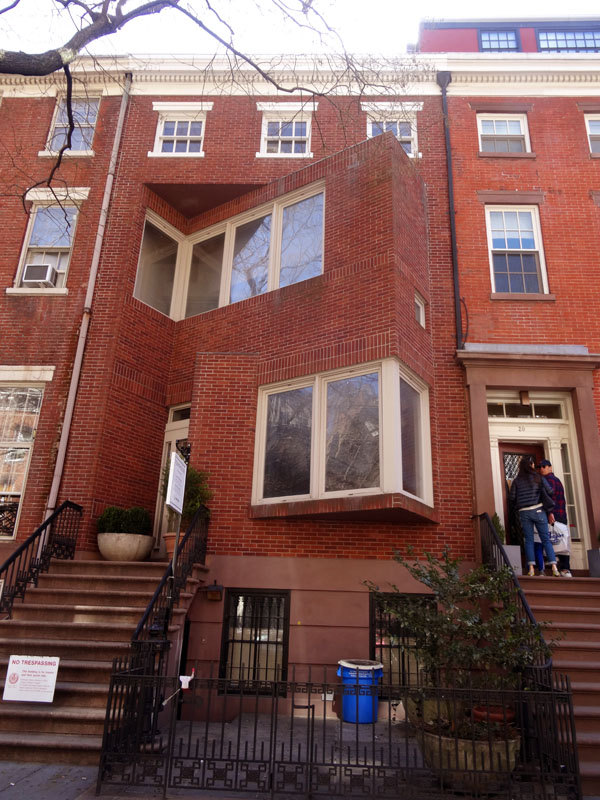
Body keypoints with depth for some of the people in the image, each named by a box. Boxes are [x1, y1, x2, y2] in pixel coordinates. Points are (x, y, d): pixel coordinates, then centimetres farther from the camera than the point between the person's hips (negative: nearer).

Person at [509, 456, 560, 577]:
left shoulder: (516, 481, 2)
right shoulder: (538, 477, 1)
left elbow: (511, 497, -1)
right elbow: (549, 491, -5)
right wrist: (548, 503, 14)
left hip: (524, 513, 1)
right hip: (538, 511, -1)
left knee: (529, 540, 5)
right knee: (546, 539, 5)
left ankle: (531, 569, 0)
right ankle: (554, 567, -1)